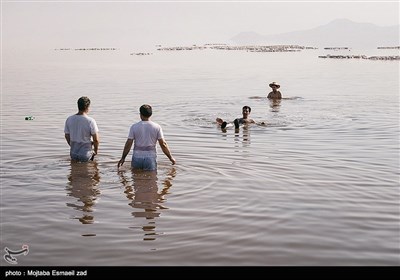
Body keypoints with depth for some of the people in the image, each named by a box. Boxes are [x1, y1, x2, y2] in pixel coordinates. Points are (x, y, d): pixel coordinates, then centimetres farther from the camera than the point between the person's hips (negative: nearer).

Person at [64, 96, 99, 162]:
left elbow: (67, 137, 8)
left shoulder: (69, 119, -2)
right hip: (85, 155, -4)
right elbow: (96, 140, -13)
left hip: (73, 154, 5)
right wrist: (95, 150, 6)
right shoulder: (90, 121, -16)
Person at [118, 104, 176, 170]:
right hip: (150, 158, -1)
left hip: (137, 158, 1)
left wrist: (123, 158, 10)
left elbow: (128, 144, 0)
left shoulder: (134, 127, 0)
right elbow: (163, 144, -1)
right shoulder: (157, 127, -1)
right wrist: (171, 157, 8)